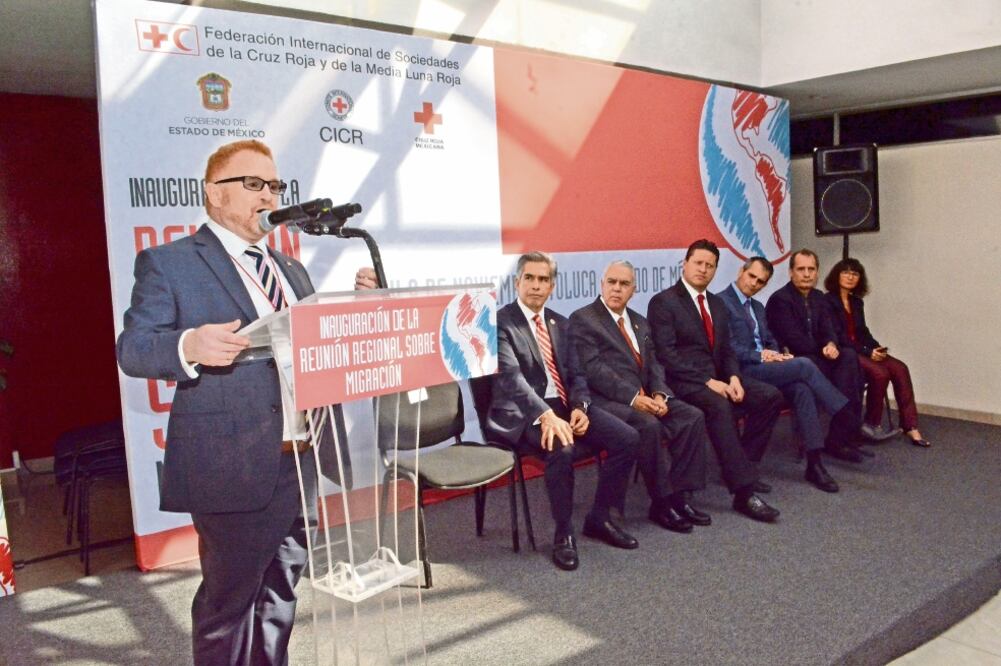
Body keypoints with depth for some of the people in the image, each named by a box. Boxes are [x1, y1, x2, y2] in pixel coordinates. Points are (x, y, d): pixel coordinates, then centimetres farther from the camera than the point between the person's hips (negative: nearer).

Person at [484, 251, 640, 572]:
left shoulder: (560, 324, 17)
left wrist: (580, 407, -8)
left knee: (628, 438, -10)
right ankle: (563, 534, -12)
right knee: (562, 449, -35)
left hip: (565, 406, 7)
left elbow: (575, 374, 14)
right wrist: (545, 415, -32)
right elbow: (510, 376, -19)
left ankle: (599, 518, 8)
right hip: (524, 413, -7)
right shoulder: (500, 322, -6)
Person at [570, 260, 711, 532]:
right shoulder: (582, 319, -3)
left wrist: (659, 394, -8)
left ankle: (679, 495, -7)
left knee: (693, 417, -13)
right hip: (607, 399, -7)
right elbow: (593, 370, -14)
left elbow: (653, 365, 14)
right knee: (649, 426, -31)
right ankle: (662, 502, -14)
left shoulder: (640, 322, 20)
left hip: (644, 397, 7)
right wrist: (632, 397, -22)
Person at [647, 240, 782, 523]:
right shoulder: (663, 302, -6)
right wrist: (707, 382, -21)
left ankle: (742, 465, 1)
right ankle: (744, 491, -33)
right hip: (683, 381, -8)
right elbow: (666, 354, -15)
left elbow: (726, 350, 17)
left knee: (770, 395, -10)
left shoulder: (717, 304, 19)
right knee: (720, 406, -35)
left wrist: (733, 377, -6)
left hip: (717, 377, 8)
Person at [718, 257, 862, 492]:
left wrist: (776, 354, 0)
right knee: (804, 365, -23)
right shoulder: (721, 302, -5)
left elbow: (771, 341, 23)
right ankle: (846, 418, -11)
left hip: (764, 366, 8)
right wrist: (760, 355, -17)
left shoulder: (758, 306, 24)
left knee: (802, 389, -23)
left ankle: (814, 462, -23)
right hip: (743, 371, -7)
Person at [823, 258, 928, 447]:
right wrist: (867, 352, -18)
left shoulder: (857, 302, 18)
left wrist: (876, 348, -4)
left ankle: (910, 427, -19)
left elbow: (863, 332, 17)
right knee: (879, 373, -29)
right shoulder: (828, 301, -7)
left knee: (900, 368, -15)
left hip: (861, 350, 8)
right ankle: (872, 423, -11)